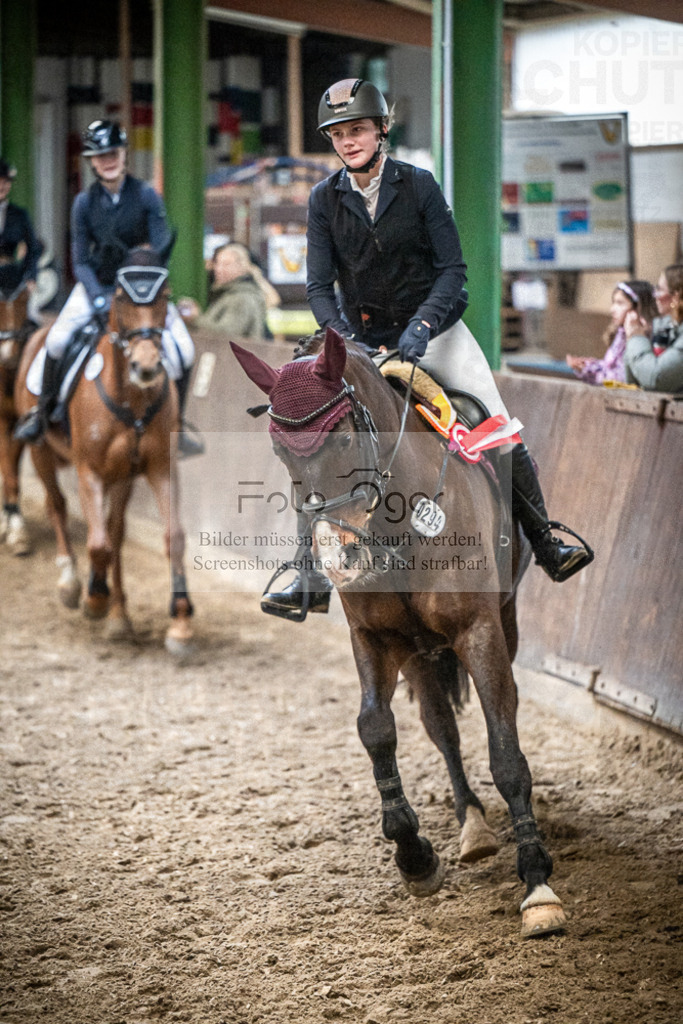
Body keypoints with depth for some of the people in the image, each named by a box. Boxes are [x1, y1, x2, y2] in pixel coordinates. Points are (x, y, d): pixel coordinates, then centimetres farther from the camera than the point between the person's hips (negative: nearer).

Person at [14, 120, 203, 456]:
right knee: (57, 339, -23)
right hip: (97, 285, 0)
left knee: (182, 350, -16)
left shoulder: (145, 195, -9)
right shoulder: (85, 202, -6)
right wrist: (97, 298, -19)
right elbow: (80, 260, -3)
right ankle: (43, 410, 1)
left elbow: (161, 247, -9)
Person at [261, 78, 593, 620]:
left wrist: (424, 325, -23)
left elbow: (453, 269, -8)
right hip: (362, 338, 2)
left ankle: (545, 543, 5)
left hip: (433, 327, -1)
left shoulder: (418, 185, -7)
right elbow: (319, 285, -5)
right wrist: (341, 336, -23)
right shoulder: (325, 199, -2)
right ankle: (313, 579, 1)